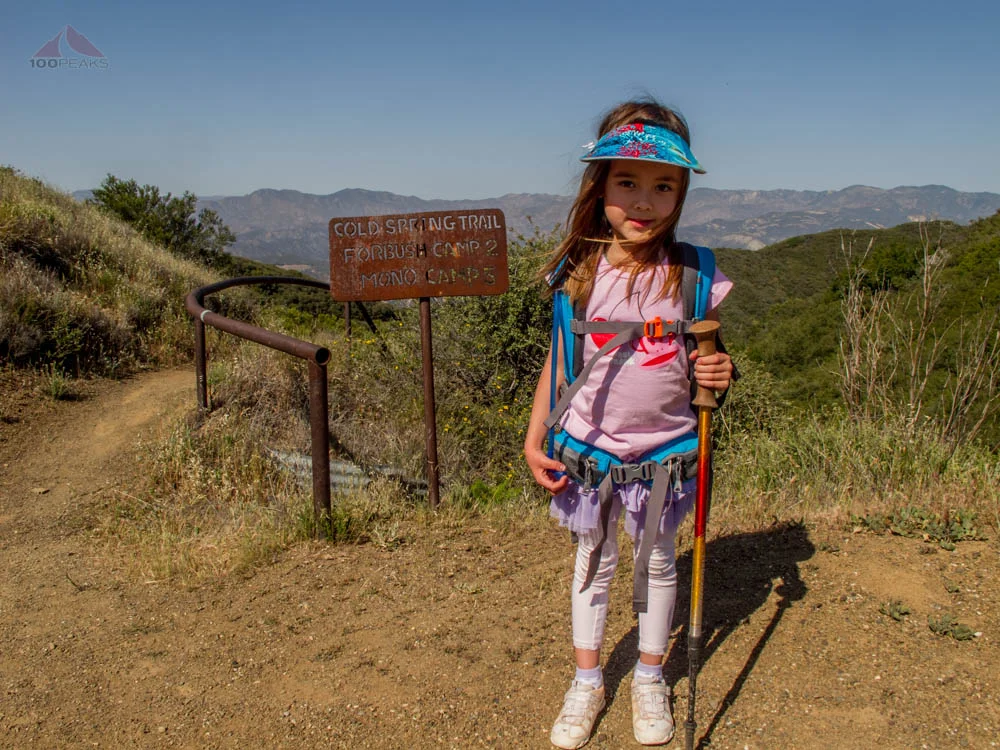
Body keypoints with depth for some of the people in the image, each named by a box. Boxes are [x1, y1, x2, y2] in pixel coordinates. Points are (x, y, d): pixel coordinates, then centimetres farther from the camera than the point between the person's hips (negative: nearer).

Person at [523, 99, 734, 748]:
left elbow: (710, 353, 1)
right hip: (589, 444, 1)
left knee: (658, 562, 17)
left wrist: (721, 372, -22)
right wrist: (534, 439, -2)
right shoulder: (579, 273, -9)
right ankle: (588, 681, 36)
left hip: (666, 446, 0)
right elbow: (558, 360, -1)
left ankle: (650, 678, 39)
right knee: (594, 562, 16)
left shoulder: (692, 273, -11)